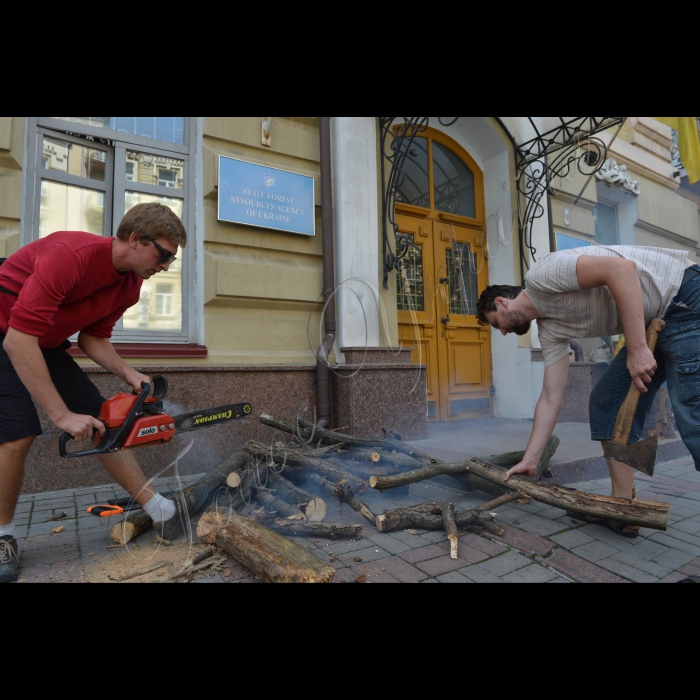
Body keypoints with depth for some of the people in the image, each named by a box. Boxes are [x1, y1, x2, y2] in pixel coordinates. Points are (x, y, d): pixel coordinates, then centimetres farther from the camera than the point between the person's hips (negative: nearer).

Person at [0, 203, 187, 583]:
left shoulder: (130, 284, -8)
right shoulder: (70, 254, -34)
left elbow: (93, 336, 2)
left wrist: (126, 372, -17)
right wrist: (62, 415, -33)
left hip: (45, 344, 7)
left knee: (102, 421, 1)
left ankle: (160, 511, 8)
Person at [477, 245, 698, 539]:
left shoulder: (540, 275, -15)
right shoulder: (551, 330, 8)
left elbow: (621, 268, -27)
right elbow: (551, 399, 7)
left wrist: (637, 348, -26)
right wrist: (530, 460, 7)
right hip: (655, 322, 9)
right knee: (607, 403, 4)